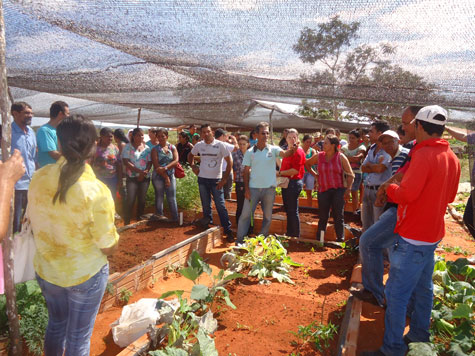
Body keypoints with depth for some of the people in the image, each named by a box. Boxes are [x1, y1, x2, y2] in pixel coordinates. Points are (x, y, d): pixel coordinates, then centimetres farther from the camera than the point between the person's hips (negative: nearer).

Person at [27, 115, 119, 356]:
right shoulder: (95, 191, -29)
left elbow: (32, 220, 4)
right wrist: (112, 231, 0)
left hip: (45, 270, 5)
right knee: (79, 336, 18)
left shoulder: (39, 178, -13)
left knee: (56, 323, 29)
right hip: (85, 274, -5)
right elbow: (108, 247, -20)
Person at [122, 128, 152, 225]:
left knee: (142, 200, 8)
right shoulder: (128, 147, -1)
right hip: (132, 178, -4)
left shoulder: (147, 148, 10)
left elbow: (150, 162, 7)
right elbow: (126, 162, -10)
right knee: (130, 200, -9)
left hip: (145, 178, 4)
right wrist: (139, 171, -16)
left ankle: (139, 220, 22)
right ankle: (126, 223, 0)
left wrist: (145, 172, -11)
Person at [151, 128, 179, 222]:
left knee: (172, 198, 3)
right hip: (158, 176, -2)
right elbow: (156, 166, -9)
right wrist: (166, 177, -13)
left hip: (170, 175, 2)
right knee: (159, 197, 6)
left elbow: (176, 160, -8)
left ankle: (175, 218, 8)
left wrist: (165, 168, -21)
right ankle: (159, 216, 18)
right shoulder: (155, 149, -2)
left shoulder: (172, 147, 5)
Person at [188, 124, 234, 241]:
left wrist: (224, 179, -11)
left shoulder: (220, 145, -8)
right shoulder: (199, 145, 3)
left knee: (220, 205, -5)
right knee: (206, 205, 13)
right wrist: (193, 166, 5)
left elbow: (229, 161, -8)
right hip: (202, 179, 4)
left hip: (216, 180, -3)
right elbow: (190, 155, 23)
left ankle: (228, 230, 2)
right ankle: (208, 223, 30)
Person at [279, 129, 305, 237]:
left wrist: (280, 173, -12)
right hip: (286, 183, 9)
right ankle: (289, 234, 27)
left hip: (294, 183, -9)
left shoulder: (298, 151, -11)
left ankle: (296, 236, 7)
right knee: (288, 211, 16)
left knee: (293, 211, -4)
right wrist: (280, 175, 9)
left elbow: (296, 170, -18)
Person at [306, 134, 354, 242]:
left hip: (338, 190, -2)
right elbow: (307, 163, 21)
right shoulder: (318, 156, 4)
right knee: (322, 217, 7)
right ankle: (318, 240, 17)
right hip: (323, 190, 2)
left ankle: (340, 240, 14)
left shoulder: (341, 157, -2)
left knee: (338, 217, 2)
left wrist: (348, 189, -9)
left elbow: (350, 175, 0)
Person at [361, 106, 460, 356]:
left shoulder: (424, 155, -20)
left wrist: (389, 188, -7)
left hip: (413, 237, -9)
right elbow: (450, 196, 17)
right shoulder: (451, 157, 8)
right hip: (433, 233, 9)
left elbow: (406, 193, -25)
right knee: (423, 288, 20)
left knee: (397, 294, -1)